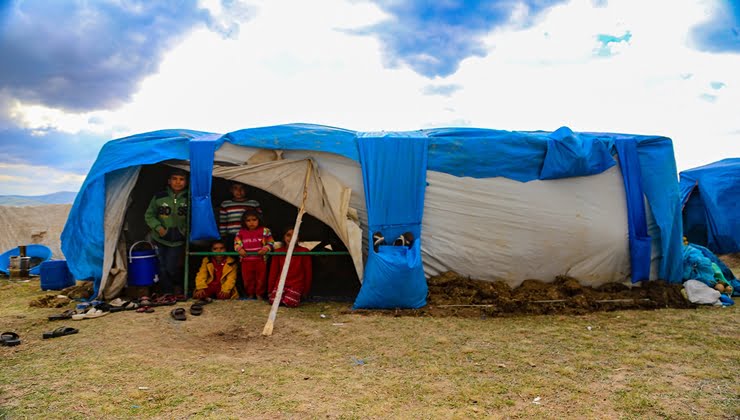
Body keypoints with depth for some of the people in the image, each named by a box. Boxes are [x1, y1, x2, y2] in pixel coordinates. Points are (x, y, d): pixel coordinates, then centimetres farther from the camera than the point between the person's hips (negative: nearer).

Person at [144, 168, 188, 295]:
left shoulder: (188, 199, -5)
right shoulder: (159, 197, -4)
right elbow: (149, 215, 5)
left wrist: (186, 230, -9)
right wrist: (158, 227, -9)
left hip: (178, 240, -1)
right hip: (161, 238, 2)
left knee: (172, 268, -7)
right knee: (163, 268, 5)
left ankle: (178, 287, 23)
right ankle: (167, 294, 22)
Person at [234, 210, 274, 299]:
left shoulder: (265, 231, -3)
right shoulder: (241, 232, 4)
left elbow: (271, 242, -2)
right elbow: (237, 242, 5)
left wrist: (265, 249, -19)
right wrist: (239, 249, -14)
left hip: (260, 259, -2)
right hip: (246, 260, 2)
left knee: (260, 278, 8)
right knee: (247, 278, 10)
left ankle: (259, 294, 23)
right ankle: (250, 294, 25)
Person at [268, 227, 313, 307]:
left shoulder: (304, 252, -3)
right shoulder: (278, 252, 4)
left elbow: (308, 272, 2)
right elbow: (273, 271, 9)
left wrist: (306, 291, 3)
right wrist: (270, 290, 7)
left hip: (296, 284, -2)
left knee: (290, 303, -29)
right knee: (274, 301, -24)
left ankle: (299, 296, 6)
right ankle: (284, 294, 8)